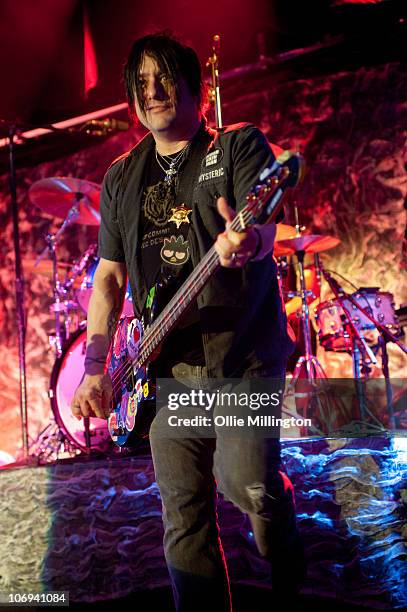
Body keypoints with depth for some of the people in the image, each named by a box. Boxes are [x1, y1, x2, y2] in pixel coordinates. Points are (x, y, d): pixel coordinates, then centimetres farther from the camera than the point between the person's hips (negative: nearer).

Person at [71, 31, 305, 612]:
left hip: (245, 351, -4)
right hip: (170, 364, 4)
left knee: (246, 482, -14)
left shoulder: (241, 146, 1)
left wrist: (246, 241, -42)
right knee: (184, 513, 1)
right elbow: (109, 275, 13)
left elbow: (263, 227, -16)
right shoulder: (122, 177, 14)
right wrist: (95, 366, 2)